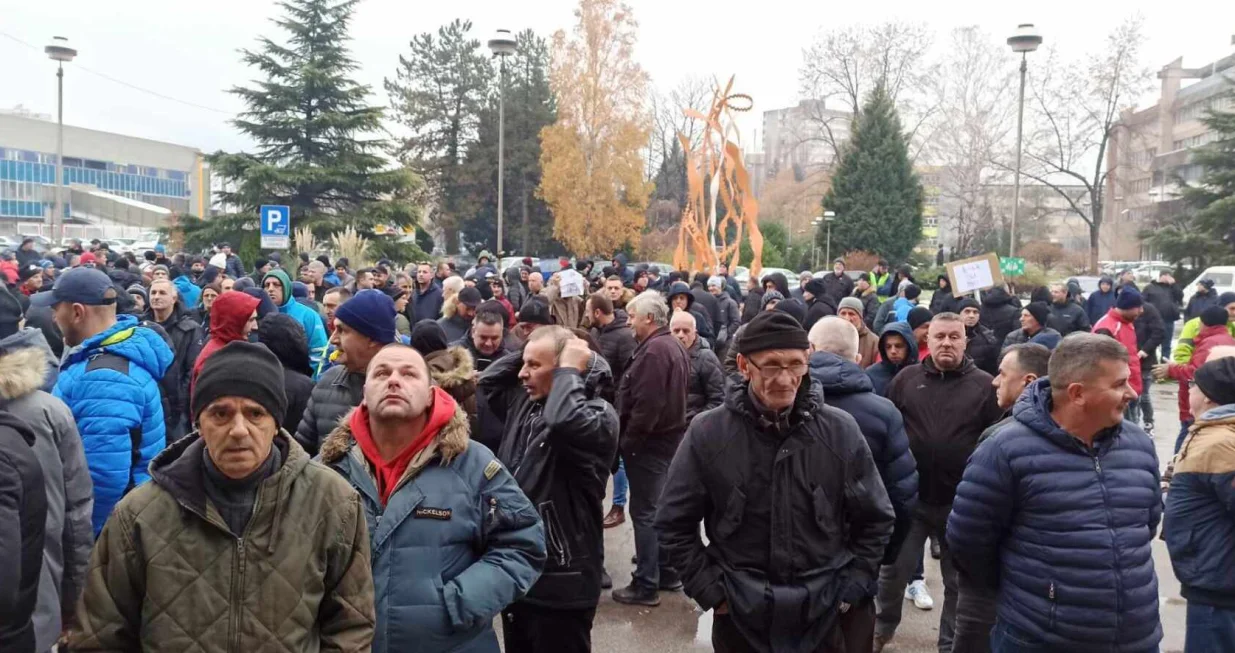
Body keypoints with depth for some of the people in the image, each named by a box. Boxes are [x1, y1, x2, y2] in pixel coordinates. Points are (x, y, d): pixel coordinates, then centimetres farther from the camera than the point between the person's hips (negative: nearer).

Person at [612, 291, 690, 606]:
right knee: (662, 508, 17)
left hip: (649, 442, -10)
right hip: (669, 437, 10)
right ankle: (668, 572, 27)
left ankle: (645, 586, 3)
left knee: (644, 513, -3)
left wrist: (627, 441, -16)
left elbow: (646, 405, -26)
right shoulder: (675, 346, 13)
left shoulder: (654, 350, -20)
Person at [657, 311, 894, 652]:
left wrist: (851, 589, 0)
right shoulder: (707, 434, -9)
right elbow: (675, 524, -1)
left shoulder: (840, 431, -6)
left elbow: (875, 519, 5)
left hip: (826, 616, 1)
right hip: (740, 617, 0)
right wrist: (711, 592, -5)